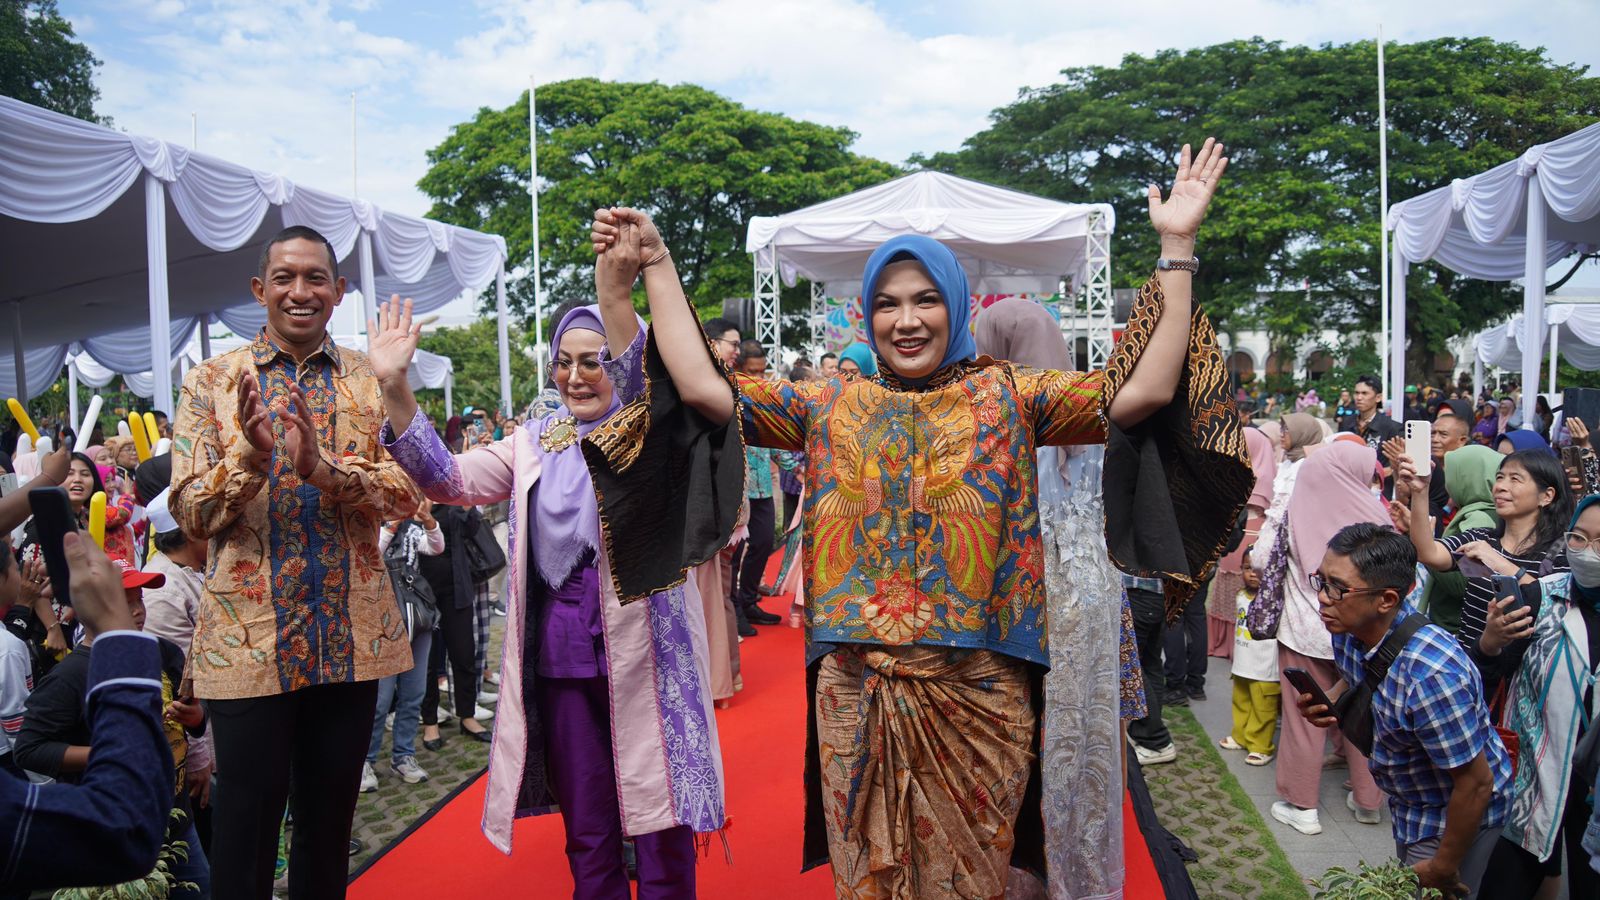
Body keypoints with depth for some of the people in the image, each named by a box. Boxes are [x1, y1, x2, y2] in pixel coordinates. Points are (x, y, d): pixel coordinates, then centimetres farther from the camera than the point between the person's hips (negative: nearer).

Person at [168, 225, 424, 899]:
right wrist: (250, 454, -23)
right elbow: (190, 513, -4)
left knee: (331, 816, 15)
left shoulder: (370, 379, 4)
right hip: (248, 636, -1)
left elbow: (407, 493, -6)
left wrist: (324, 468, -23)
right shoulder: (212, 381, 2)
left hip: (353, 635, 2)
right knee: (247, 818, 6)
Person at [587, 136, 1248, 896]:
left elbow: (1143, 390, -10)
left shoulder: (1004, 398, 0)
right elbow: (701, 387, -5)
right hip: (857, 696, 1)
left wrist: (1175, 250, -13)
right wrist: (657, 266, -2)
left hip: (978, 696, -1)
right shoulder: (832, 407, 3)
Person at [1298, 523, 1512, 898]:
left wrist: (1443, 869, -17)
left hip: (1459, 813, -8)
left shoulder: (1431, 674, -40)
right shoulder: (1347, 626, -15)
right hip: (1408, 801, 8)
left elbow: (1476, 783, -30)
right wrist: (1329, 703, -15)